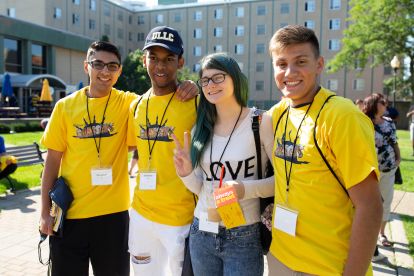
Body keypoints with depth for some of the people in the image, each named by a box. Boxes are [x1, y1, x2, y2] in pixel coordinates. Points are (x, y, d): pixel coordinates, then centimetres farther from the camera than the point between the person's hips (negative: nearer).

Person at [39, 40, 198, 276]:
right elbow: (53, 161, 1)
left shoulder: (128, 102, -4)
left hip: (113, 212, 0)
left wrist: (186, 89, -24)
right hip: (69, 213, 1)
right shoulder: (65, 106, -2)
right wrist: (45, 211, 0)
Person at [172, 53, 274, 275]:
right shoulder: (202, 127, 3)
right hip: (201, 234, 5)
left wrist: (247, 189, -23)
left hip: (243, 237, -4)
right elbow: (201, 188, 8)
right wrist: (186, 173, -11)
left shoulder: (261, 122, -11)